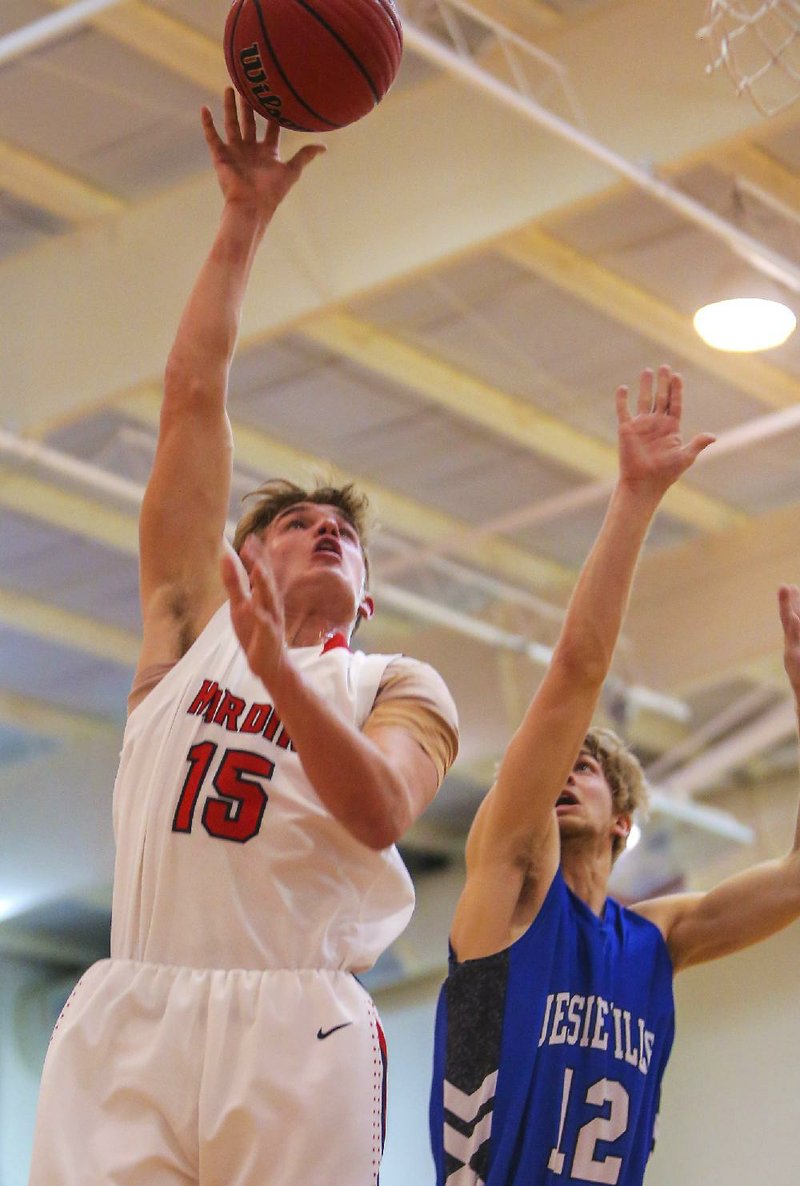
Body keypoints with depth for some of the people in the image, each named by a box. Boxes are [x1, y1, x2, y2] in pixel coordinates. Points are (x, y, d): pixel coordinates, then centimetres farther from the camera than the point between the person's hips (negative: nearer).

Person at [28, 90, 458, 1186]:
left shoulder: (399, 687, 18)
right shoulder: (195, 623, 23)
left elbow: (382, 814, -5)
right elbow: (193, 396, 19)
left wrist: (276, 669, -18)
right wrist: (245, 219, 19)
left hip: (296, 1028, -1)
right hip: (127, 1015, 1)